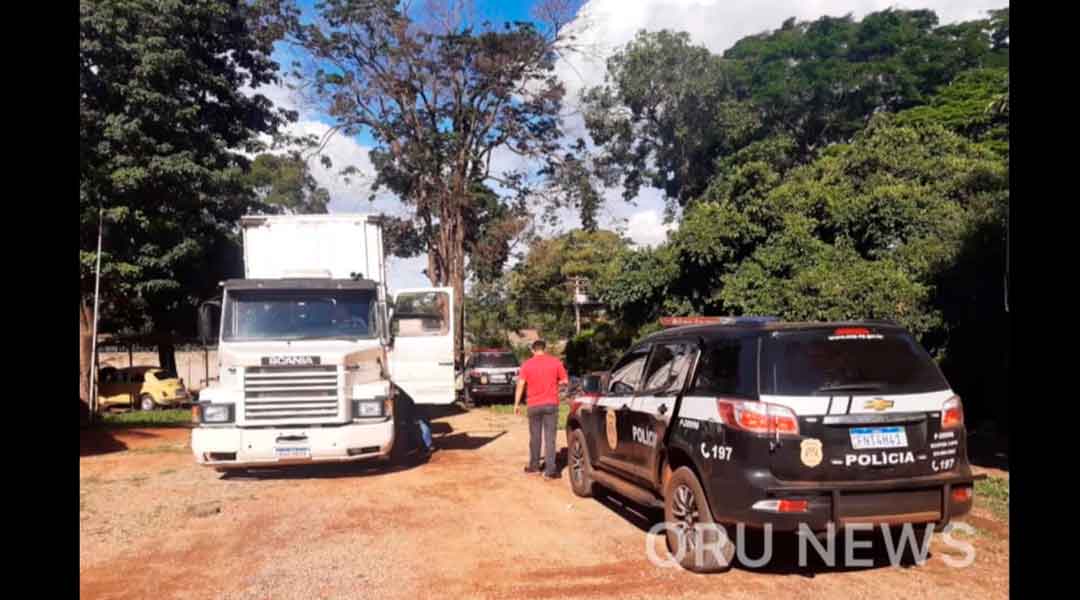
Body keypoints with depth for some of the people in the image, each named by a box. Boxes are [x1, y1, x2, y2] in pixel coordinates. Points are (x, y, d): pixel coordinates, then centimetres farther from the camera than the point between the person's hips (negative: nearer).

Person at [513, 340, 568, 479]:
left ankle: (534, 465, 25)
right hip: (551, 403, -1)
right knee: (550, 437, -1)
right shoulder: (555, 362, 0)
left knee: (535, 436, 14)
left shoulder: (527, 364, -1)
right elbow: (564, 380, 4)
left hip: (534, 405, 1)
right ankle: (550, 470, -4)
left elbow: (520, 385, -6)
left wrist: (517, 404, 0)